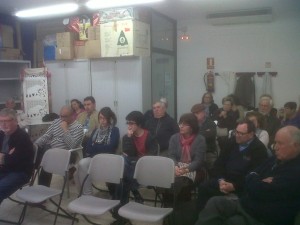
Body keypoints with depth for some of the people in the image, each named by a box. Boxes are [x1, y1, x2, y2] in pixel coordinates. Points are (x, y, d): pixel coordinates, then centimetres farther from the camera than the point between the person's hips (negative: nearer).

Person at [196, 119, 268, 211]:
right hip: (225, 179, 6)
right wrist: (221, 179, -9)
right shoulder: (232, 142, 8)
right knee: (203, 187, -15)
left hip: (242, 186, -5)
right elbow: (219, 163, 9)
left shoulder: (259, 149, -9)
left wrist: (234, 186, -23)